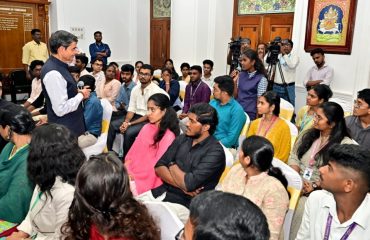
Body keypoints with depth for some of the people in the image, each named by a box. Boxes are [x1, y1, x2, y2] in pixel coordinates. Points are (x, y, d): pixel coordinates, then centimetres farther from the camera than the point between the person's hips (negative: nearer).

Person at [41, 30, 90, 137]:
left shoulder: (58, 66, 6)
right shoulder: (53, 73, -24)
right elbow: (61, 109, -27)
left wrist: (76, 92, 4)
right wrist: (81, 95, -15)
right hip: (65, 131, -10)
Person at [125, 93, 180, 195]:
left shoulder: (169, 136, -10)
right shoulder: (146, 128, 12)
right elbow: (133, 152, 13)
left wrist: (134, 176, -13)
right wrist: (126, 169, -3)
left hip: (146, 179, -6)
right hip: (131, 171, 6)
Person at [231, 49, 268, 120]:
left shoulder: (261, 79, -8)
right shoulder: (240, 75, 7)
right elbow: (235, 96, 9)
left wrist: (257, 119, -6)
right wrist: (234, 82, -3)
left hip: (250, 115, -4)